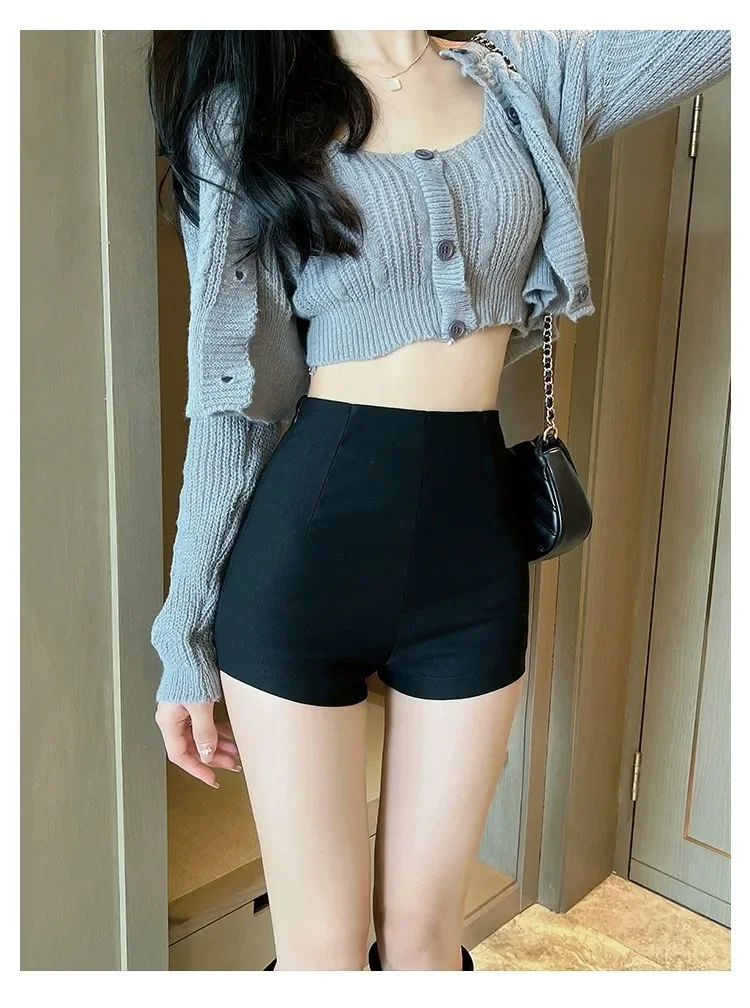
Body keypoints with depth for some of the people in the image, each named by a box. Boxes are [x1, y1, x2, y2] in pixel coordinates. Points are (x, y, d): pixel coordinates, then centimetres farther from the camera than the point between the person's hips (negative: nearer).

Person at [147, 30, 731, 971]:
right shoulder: (248, 110, 3)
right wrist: (188, 635, 1)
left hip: (475, 535, 3)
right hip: (304, 539, -2)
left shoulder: (533, 76, 11)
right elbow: (231, 393, -1)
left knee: (424, 930, 15)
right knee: (322, 947, 10)